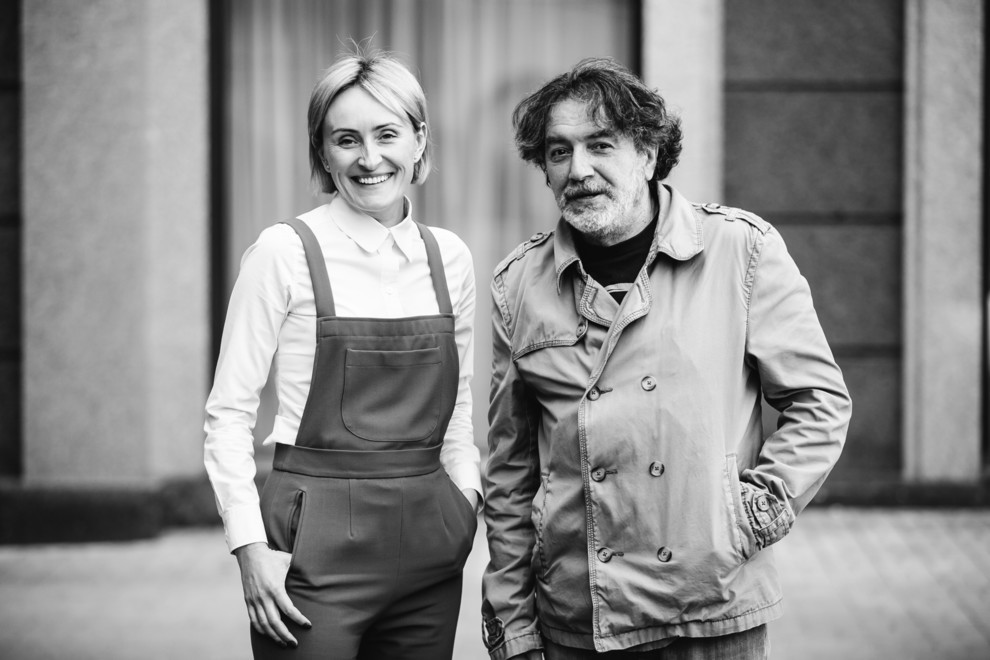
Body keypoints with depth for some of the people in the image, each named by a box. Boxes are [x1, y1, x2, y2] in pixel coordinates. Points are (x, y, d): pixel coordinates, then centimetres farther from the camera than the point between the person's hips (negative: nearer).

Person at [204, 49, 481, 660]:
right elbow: (229, 413, -5)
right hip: (317, 542, -4)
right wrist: (251, 547, -12)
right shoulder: (285, 252, -6)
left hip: (428, 543, 4)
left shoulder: (450, 257, 8)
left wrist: (465, 496, 4)